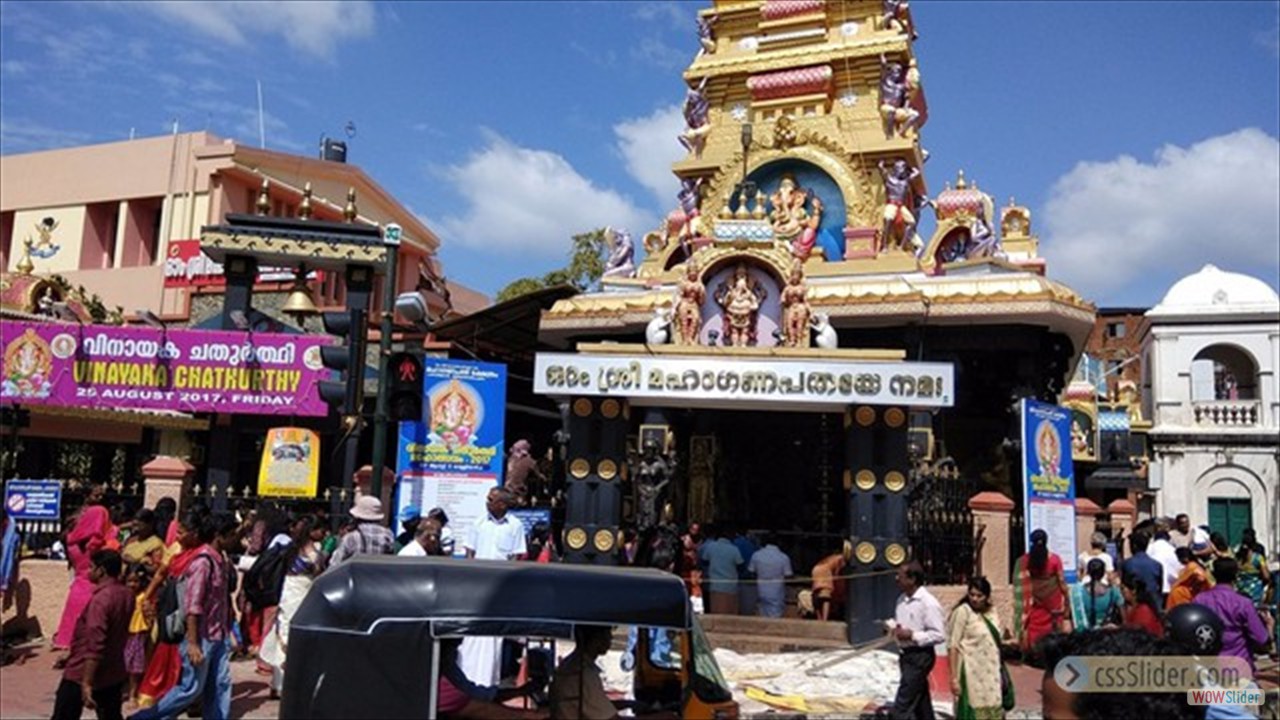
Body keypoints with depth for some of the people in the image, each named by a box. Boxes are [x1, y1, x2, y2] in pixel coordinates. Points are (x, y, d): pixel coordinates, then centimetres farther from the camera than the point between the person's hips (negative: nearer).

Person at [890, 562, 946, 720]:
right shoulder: (902, 599, 8)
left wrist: (912, 635, -24)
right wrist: (894, 627, -1)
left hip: (919, 657, -9)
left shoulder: (928, 603, -18)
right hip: (905, 654, 9)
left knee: (902, 706, -9)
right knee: (921, 703, 18)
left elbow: (940, 635, -20)